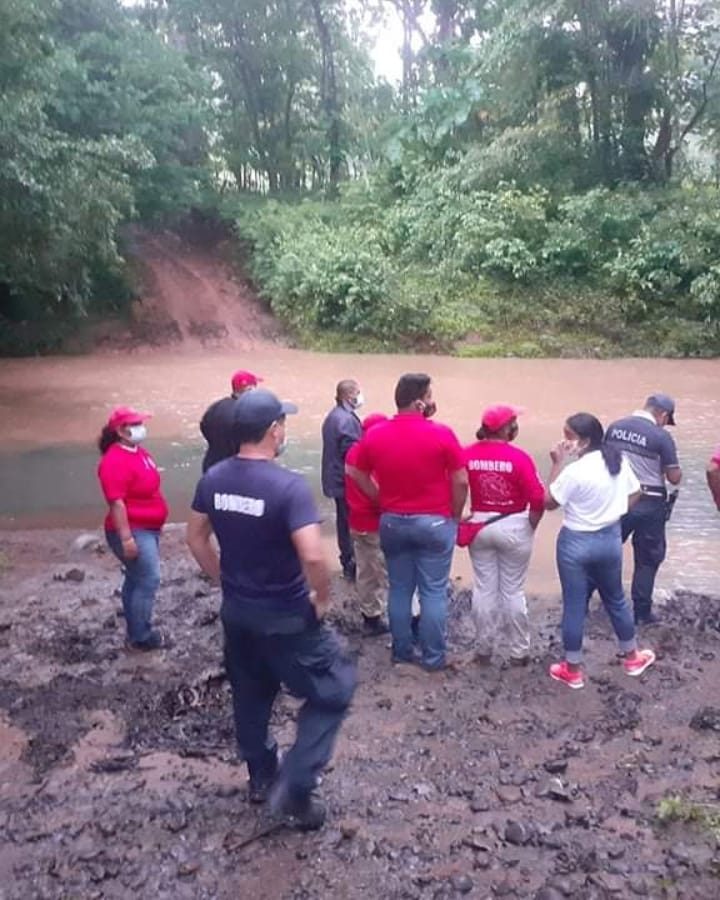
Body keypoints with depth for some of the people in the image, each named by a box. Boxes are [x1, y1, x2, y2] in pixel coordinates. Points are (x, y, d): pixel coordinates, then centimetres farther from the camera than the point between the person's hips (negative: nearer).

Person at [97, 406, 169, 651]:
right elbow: (116, 502, -26)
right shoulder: (115, 461, -23)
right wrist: (126, 538, -27)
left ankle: (136, 630, 29)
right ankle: (140, 637, 4)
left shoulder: (138, 451, 8)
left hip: (147, 528, 10)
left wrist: (154, 526, 23)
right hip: (133, 531, -10)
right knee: (149, 580, -7)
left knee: (137, 579, 17)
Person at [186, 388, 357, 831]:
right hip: (286, 617, -7)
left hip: (236, 611, 7)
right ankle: (295, 789, 9)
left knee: (251, 695, 25)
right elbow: (313, 556, -33)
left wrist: (226, 582, 16)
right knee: (333, 690, 11)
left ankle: (262, 777, 43)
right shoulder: (289, 486, -25)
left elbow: (196, 537, 7)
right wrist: (323, 597, -15)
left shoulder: (214, 478, -4)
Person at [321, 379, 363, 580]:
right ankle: (351, 566, 6)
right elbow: (352, 454, -23)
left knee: (344, 520, 18)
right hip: (347, 480, -10)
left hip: (335, 479, 10)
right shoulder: (347, 419, -21)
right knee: (351, 523, -1)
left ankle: (347, 563, 29)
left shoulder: (333, 416, 11)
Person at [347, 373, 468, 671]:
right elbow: (461, 481, -11)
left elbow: (358, 475, 7)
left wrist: (384, 501, 11)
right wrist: (454, 515, 2)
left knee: (399, 590, 14)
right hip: (434, 522, -3)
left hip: (392, 522, 4)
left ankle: (401, 652, 24)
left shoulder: (374, 435, -3)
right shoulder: (441, 434, -14)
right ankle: (433, 657, 15)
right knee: (433, 592, 7)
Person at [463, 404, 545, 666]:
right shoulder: (518, 457, -16)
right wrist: (531, 526, -1)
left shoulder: (467, 455, -7)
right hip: (514, 527, -3)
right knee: (513, 591, 9)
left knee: (484, 589, 13)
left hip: (480, 525, 3)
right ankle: (519, 652, 21)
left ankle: (484, 649, 24)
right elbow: (538, 499, -17)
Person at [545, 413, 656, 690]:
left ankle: (572, 670, 20)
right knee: (615, 599, 24)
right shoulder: (619, 461, -3)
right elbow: (634, 494, 9)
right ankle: (632, 657, 39)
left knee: (574, 606, 8)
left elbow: (549, 502, -13)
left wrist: (557, 464, -14)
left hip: (576, 543, -6)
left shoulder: (575, 470, -24)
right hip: (611, 539, 6)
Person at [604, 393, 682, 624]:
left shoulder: (615, 427, 0)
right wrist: (677, 470, 12)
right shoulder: (661, 436, -14)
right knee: (648, 559, 11)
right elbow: (674, 478, -10)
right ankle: (642, 611, 17)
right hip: (648, 504, -4)